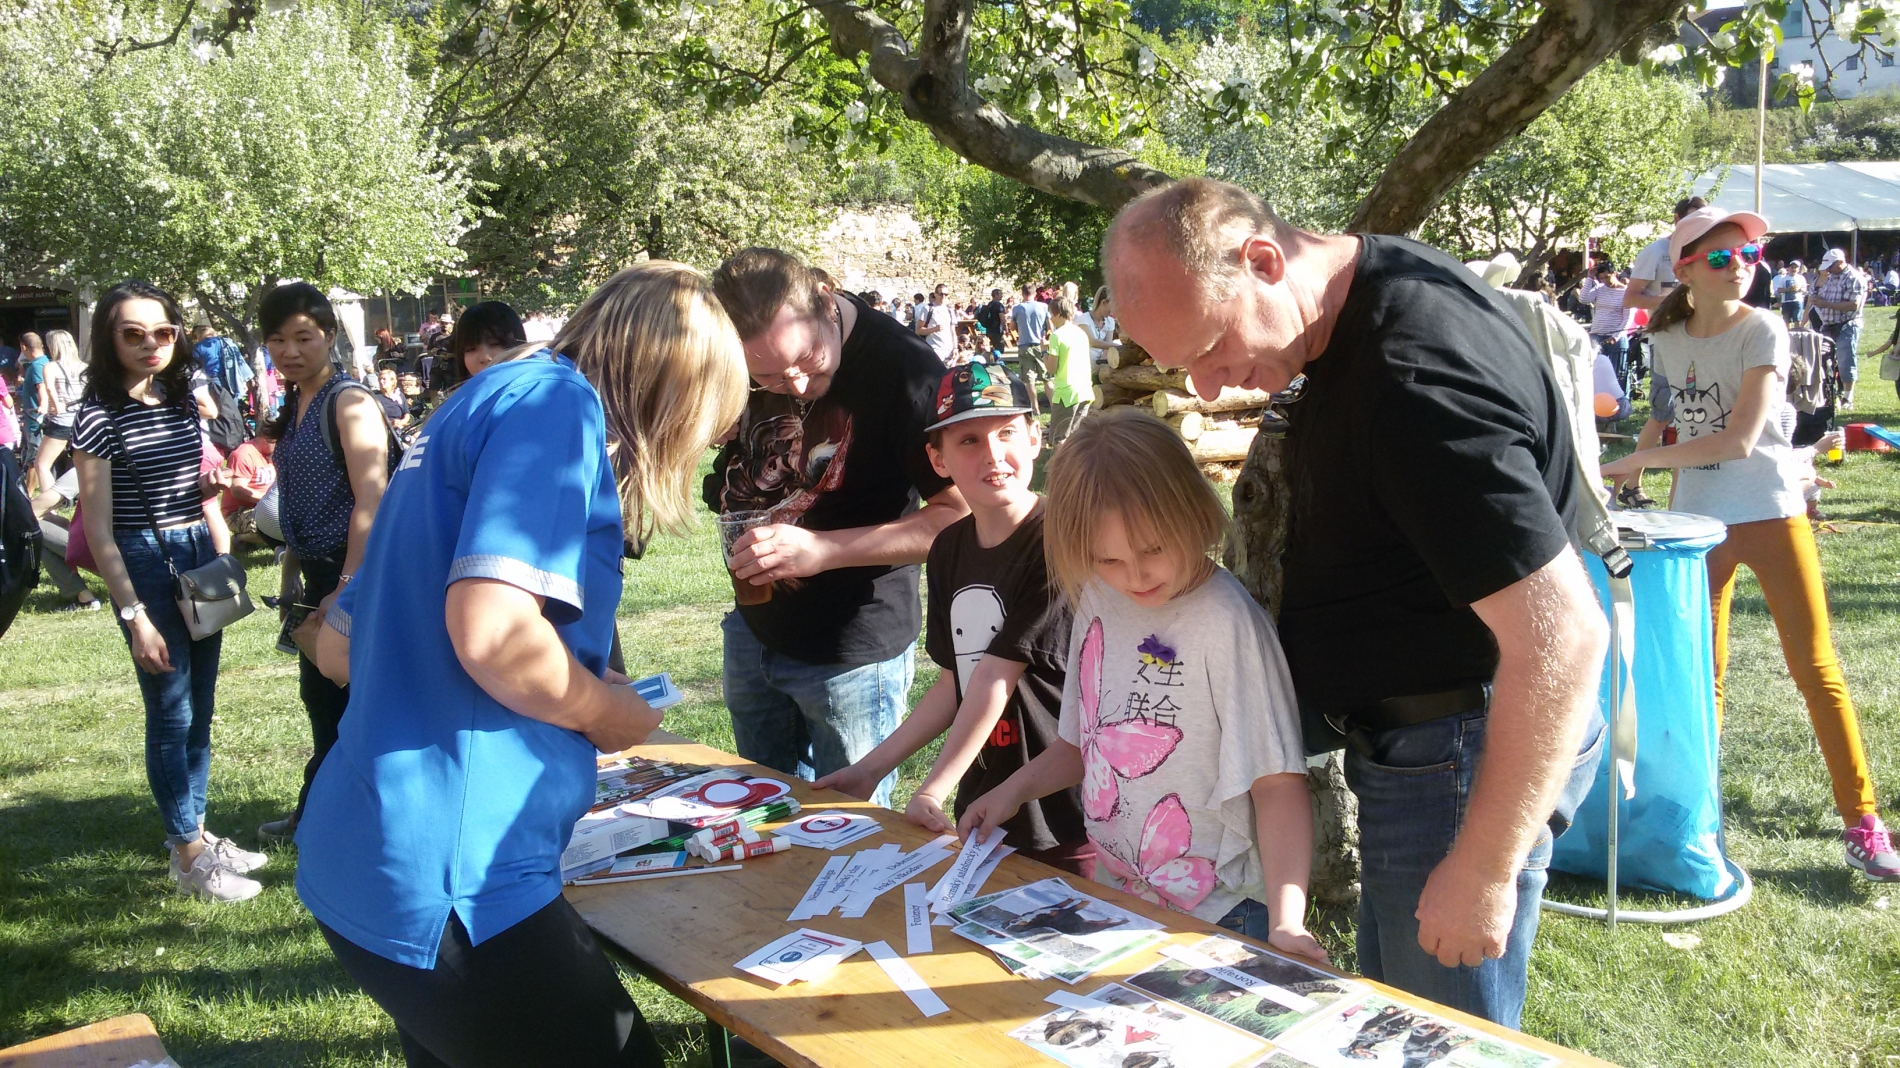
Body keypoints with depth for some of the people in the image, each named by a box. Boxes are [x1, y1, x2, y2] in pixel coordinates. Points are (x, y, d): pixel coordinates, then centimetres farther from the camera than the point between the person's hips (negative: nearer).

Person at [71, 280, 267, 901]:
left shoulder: (184, 400, 7)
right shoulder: (100, 414, -11)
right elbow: (98, 529, -13)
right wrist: (134, 616, -16)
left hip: (199, 555, 6)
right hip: (144, 563, -6)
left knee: (200, 708, 13)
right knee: (171, 714, 0)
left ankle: (195, 834, 27)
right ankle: (189, 857, 11)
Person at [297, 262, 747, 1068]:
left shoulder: (477, 407, 18)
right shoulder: (557, 401, -10)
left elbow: (338, 645, 23)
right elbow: (493, 630, -25)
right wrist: (612, 716, -6)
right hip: (446, 877, -10)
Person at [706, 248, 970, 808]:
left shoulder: (903, 369, -24)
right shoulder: (740, 354, -6)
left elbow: (964, 515, -23)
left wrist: (825, 549, -30)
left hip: (853, 651, -6)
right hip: (755, 631, 6)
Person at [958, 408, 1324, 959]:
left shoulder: (1227, 622, -19)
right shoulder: (1098, 601, 3)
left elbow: (1278, 782, -19)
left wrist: (1286, 921, -28)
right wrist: (1014, 790, 3)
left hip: (1215, 914, -6)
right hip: (1113, 895, 7)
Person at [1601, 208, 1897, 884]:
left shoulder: (1762, 332, -11)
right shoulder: (1669, 340, 4)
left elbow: (1739, 439, -21)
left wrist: (1643, 458, -20)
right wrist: (1673, 511, 7)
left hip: (1771, 515, -4)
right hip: (1699, 521, 4)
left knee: (1817, 670, 0)